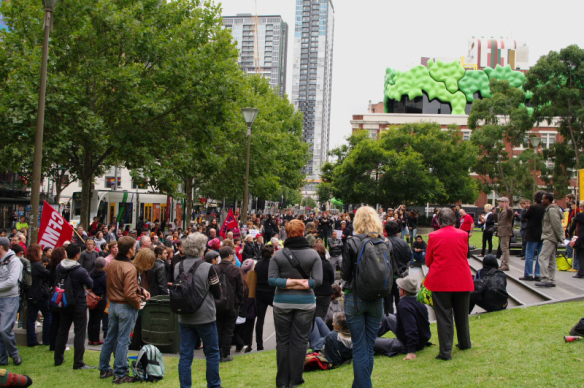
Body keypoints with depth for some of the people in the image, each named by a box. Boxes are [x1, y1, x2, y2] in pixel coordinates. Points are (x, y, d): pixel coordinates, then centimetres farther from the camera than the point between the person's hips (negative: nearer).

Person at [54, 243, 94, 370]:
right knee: (80, 333, 0)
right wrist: (87, 277, 8)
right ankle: (78, 363, 0)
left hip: (63, 304, 6)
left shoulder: (59, 268, -2)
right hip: (78, 305, -6)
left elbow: (56, 283, 11)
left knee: (62, 331, 18)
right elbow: (90, 285, -9)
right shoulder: (80, 271, -22)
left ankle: (58, 359, 27)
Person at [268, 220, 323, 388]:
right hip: (305, 302, 0)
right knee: (299, 340, 8)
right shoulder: (313, 254, -5)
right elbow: (317, 280, -13)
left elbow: (272, 280, -12)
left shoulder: (278, 255, -5)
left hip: (282, 302, 0)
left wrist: (289, 283, -10)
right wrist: (300, 284, -10)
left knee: (282, 340, 10)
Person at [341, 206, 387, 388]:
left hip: (356, 298, -3)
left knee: (359, 347, 4)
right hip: (377, 299, 3)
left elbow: (345, 274, -7)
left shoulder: (352, 242, -11)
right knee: (370, 346, 15)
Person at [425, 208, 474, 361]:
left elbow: (428, 260, 2)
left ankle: (445, 352, 0)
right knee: (461, 314, 19)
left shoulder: (433, 236, -7)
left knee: (443, 316, 2)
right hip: (462, 280, 2)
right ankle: (464, 343, 36)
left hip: (440, 281, -2)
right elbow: (464, 255, 10)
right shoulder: (463, 235, -3)